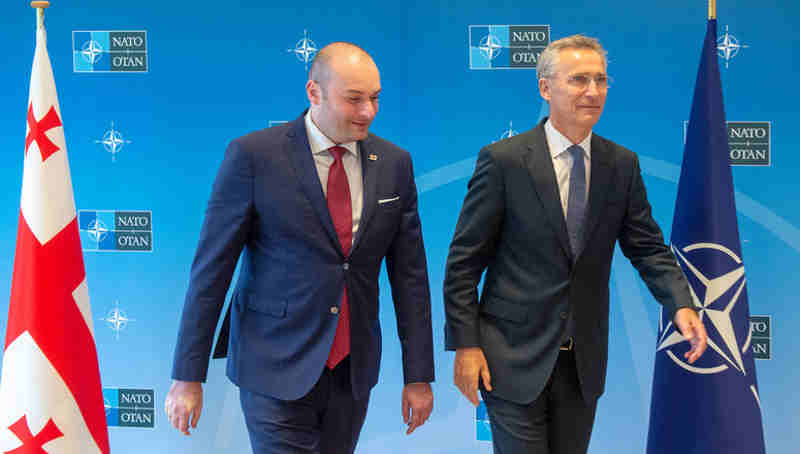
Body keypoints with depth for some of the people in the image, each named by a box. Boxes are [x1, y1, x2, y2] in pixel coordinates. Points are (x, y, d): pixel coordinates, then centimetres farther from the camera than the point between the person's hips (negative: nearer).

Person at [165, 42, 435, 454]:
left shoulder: (394, 163, 2)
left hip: (353, 369, 4)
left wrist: (418, 375, 4)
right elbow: (211, 267, -8)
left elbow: (409, 273, 5)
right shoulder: (253, 156, -10)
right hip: (277, 370, -4)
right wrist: (187, 377, -8)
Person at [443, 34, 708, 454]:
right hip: (514, 357, -4)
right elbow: (464, 262, -8)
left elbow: (647, 246, 4)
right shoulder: (503, 160, -10)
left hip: (585, 362, 4)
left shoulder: (622, 165, 3)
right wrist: (465, 345, -11)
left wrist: (681, 304, -14)